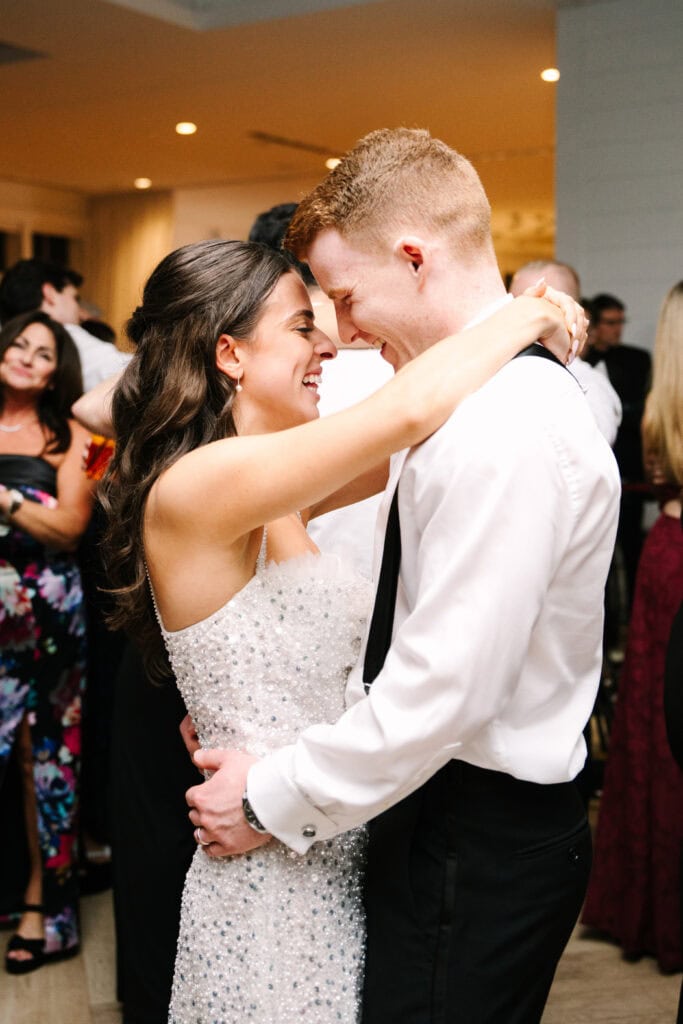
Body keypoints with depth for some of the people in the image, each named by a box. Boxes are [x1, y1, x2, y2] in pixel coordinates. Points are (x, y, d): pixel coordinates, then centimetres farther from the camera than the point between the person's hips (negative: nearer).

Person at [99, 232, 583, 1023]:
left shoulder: (278, 501, 5)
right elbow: (409, 410, -29)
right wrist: (526, 316, -13)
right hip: (272, 878, -8)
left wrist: (536, 336, -4)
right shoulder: (193, 488, -22)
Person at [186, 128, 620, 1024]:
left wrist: (272, 798, -15)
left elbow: (445, 690, -26)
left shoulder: (510, 430, -25)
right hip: (430, 807, 9)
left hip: (479, 847, -9)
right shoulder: (485, 398, 8)